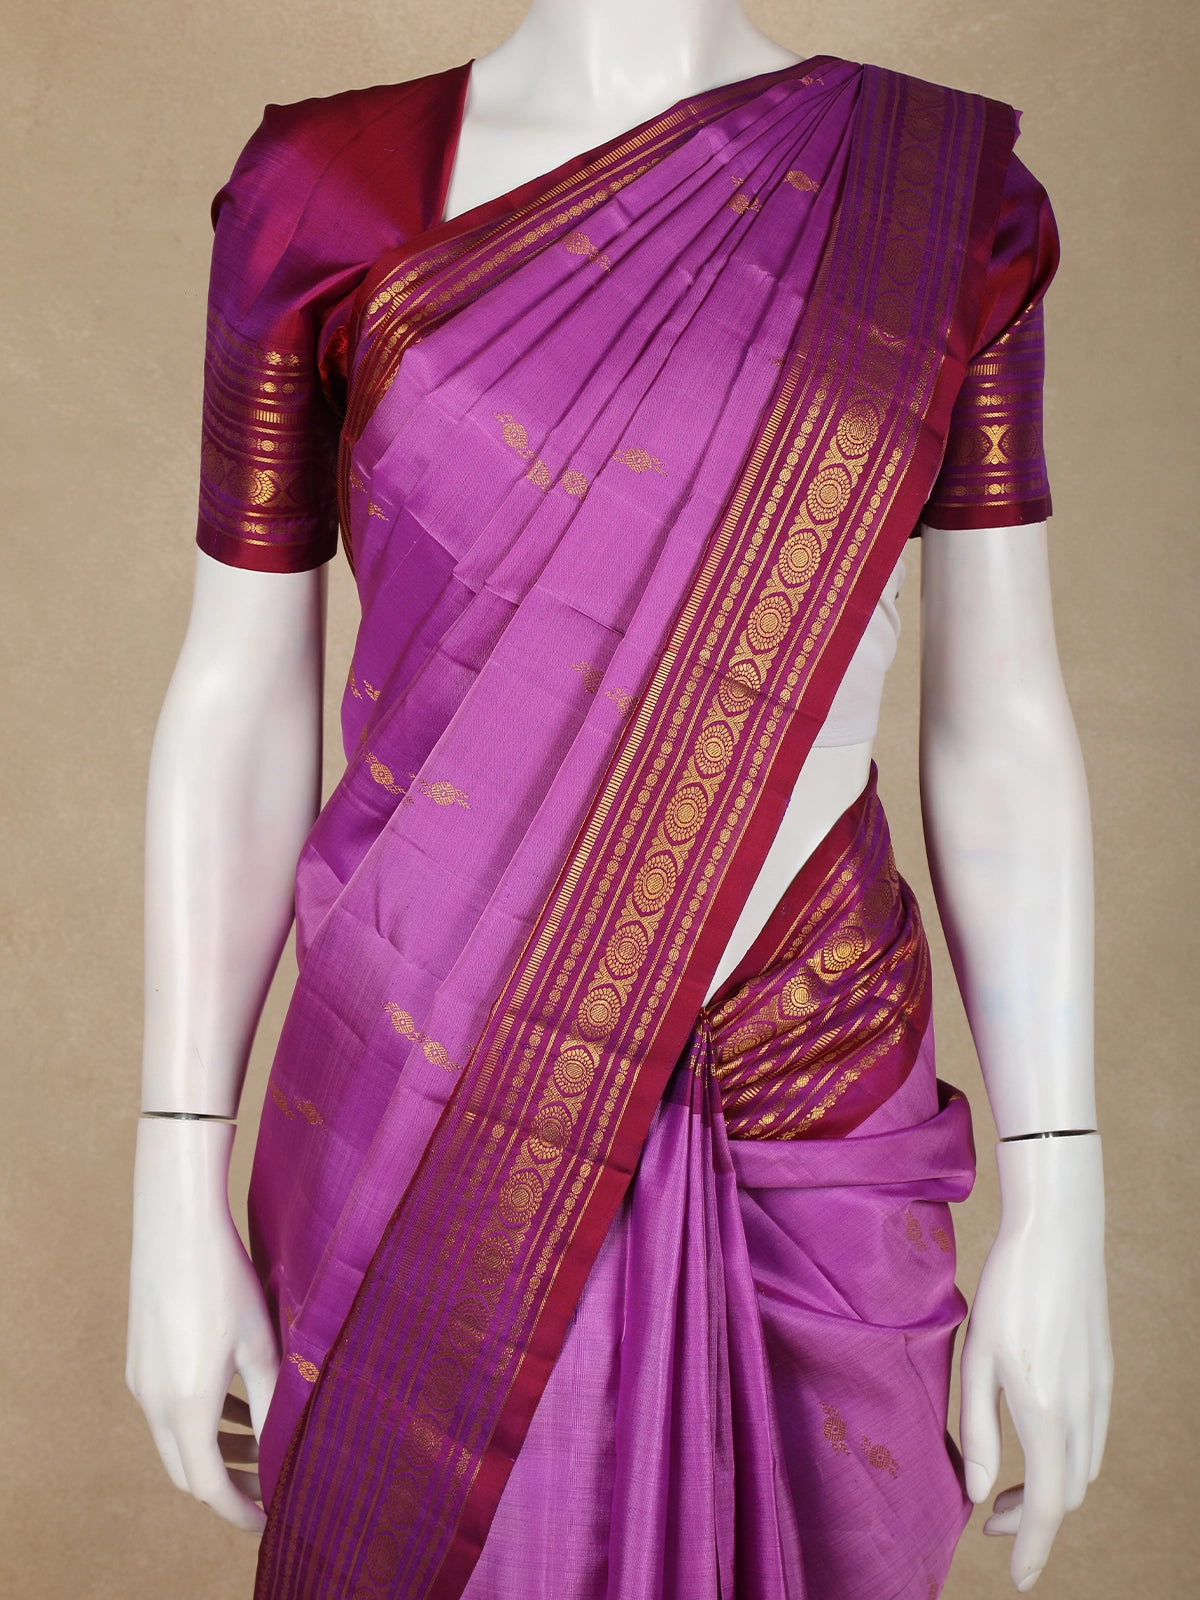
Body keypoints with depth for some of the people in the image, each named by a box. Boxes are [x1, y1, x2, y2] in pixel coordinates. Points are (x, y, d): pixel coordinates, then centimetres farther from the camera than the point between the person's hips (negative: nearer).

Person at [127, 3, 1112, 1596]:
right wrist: (179, 1201, -2)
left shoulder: (944, 193, 0)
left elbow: (1000, 720, 0)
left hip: (815, 1144, 2)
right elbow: (238, 705, -2)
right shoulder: (323, 191, -3)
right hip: (423, 1142, -1)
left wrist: (1060, 1207, -2)